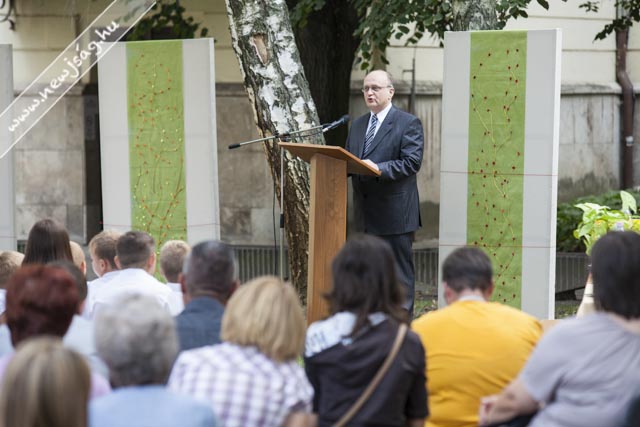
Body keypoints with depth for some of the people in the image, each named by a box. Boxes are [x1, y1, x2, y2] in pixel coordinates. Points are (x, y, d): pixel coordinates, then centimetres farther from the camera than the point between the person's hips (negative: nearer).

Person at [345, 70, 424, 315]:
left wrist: (379, 168, -25)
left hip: (395, 212, -7)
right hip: (366, 213, 7)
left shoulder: (408, 124, -5)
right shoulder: (357, 125, 17)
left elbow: (412, 162, -15)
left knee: (400, 270, -2)